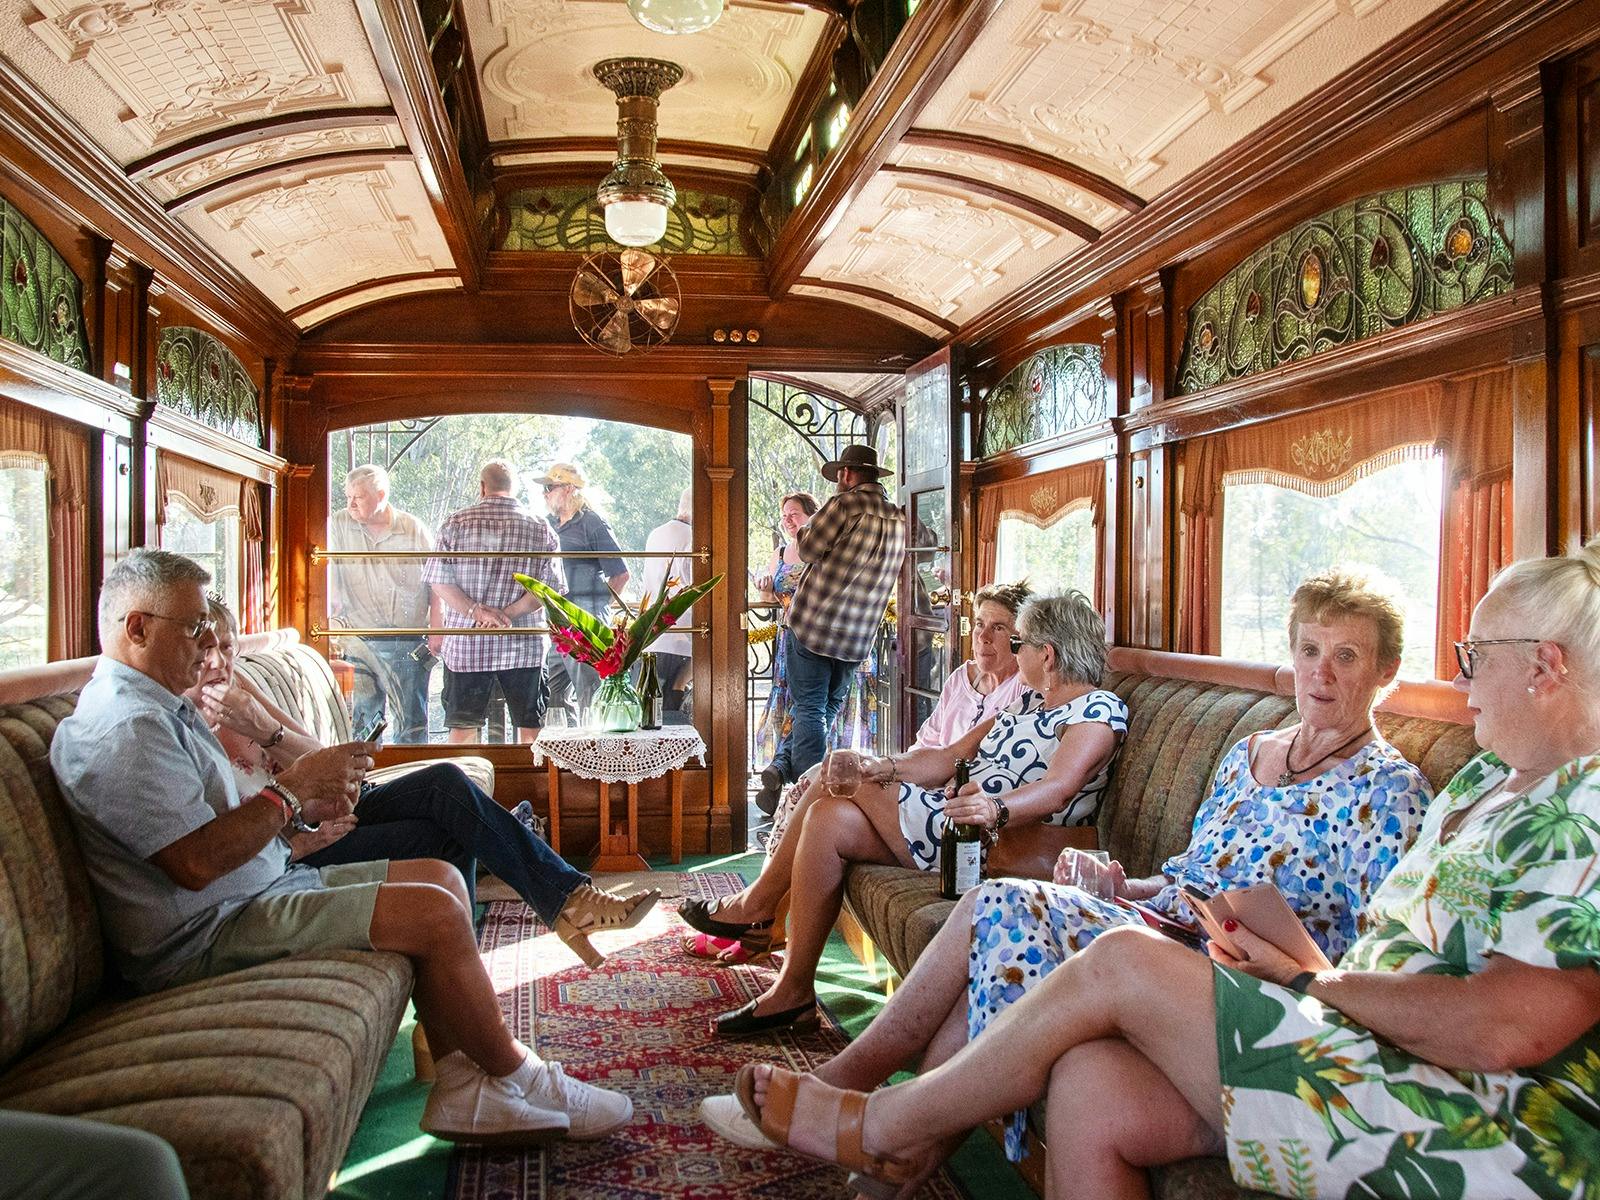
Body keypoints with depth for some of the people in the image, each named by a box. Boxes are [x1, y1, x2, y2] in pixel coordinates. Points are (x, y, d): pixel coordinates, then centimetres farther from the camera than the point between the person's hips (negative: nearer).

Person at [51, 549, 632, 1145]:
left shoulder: (161, 707, 19)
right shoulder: (121, 727, -17)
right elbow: (196, 861, -26)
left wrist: (305, 807, 2)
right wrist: (293, 787, -15)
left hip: (265, 887, 11)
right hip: (204, 937, -11)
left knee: (440, 877, 5)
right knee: (434, 914, -21)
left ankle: (461, 1091, -1)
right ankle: (514, 1075, 1)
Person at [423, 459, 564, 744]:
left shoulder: (456, 523, 1)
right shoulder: (540, 528, 2)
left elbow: (439, 581, -5)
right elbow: (549, 587, -6)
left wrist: (477, 612, -10)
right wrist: (508, 614, -10)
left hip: (466, 645, 0)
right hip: (523, 646, 0)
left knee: (463, 726, 11)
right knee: (530, 726, 9)